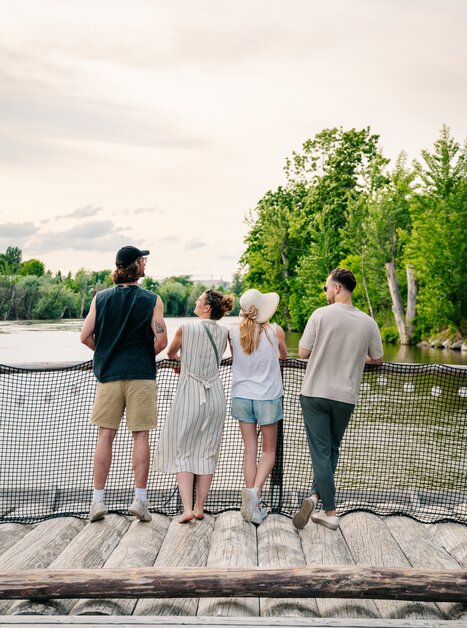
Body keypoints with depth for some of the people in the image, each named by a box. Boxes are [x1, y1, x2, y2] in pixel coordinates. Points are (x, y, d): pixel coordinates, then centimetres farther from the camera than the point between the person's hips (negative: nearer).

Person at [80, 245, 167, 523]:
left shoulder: (101, 298, 4)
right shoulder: (152, 300, -3)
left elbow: (85, 336, 2)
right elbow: (161, 340, -8)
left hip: (108, 374, 2)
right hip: (141, 375, -2)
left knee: (106, 436, 6)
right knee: (140, 435, 4)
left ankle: (98, 499, 8)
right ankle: (140, 498, 5)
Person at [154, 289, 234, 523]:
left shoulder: (186, 329, -11)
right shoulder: (224, 333, 0)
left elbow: (171, 353, 8)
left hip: (189, 396, -4)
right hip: (215, 396, 4)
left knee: (182, 453, 7)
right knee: (207, 453, 12)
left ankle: (187, 508, -2)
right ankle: (199, 507, 17)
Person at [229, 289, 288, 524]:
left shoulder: (234, 333, -6)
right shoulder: (275, 331, -10)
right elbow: (284, 355, 11)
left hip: (242, 396, 2)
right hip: (268, 397, -2)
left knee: (250, 451, 9)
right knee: (268, 451, 11)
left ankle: (253, 506, 8)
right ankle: (255, 490, -12)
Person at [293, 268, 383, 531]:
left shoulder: (321, 315, -11)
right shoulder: (368, 322, -1)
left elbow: (303, 352, -6)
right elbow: (377, 359, 11)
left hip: (315, 394, -2)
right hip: (345, 397, 2)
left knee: (321, 451, 2)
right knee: (331, 450, 19)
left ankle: (330, 512, -3)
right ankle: (317, 495, 12)